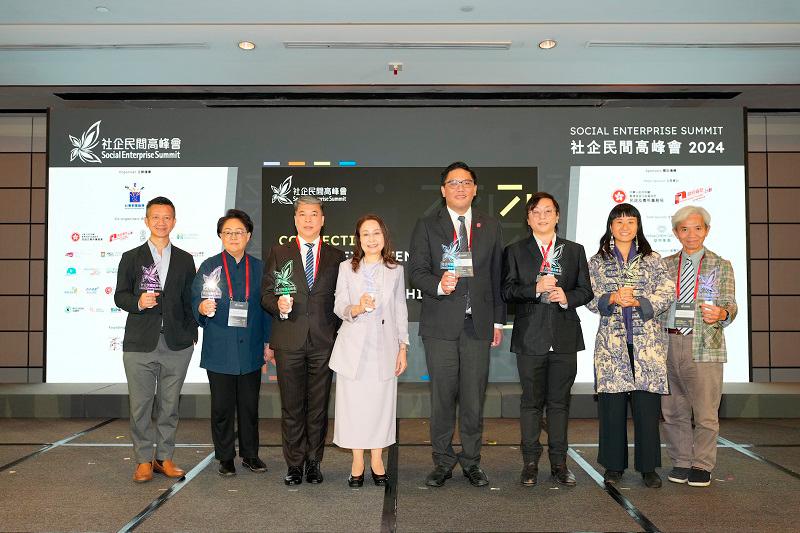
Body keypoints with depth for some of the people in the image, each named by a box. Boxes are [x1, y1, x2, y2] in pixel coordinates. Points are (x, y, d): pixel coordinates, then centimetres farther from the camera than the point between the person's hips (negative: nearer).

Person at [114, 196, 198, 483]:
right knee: (140, 405, 3)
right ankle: (144, 460, 17)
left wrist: (192, 335, 5)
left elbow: (189, 300, 10)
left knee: (169, 405, 8)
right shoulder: (131, 258, 7)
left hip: (177, 344, 1)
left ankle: (165, 457, 21)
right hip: (140, 344, -1)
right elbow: (120, 295, 5)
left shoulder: (184, 260, 10)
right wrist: (137, 303, -16)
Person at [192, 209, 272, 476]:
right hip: (220, 351, -2)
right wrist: (203, 308, -22)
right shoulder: (209, 267, 3)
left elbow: (266, 307, 11)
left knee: (249, 405, 10)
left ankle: (250, 454, 24)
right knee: (222, 406, 6)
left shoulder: (258, 268, 8)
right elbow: (194, 302, 2)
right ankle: (225, 457, 20)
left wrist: (268, 342, 8)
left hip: (251, 350, 2)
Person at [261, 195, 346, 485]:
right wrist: (278, 305, -15)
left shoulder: (336, 256, 10)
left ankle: (314, 462, 21)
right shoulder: (279, 253, 8)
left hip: (324, 342, 1)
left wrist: (339, 334, 1)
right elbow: (266, 293, 6)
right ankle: (294, 464, 18)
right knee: (291, 407, 6)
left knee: (318, 406, 7)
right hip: (289, 341, 0)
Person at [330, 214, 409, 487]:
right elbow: (339, 307, 2)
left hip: (384, 347, 1)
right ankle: (357, 462, 17)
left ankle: (377, 459, 20)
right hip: (354, 347, -1)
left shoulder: (395, 270, 8)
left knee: (381, 402, 3)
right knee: (353, 403, 2)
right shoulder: (346, 268, 4)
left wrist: (403, 348, 6)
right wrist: (356, 308, -20)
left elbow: (401, 311, 10)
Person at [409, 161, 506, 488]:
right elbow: (416, 271, 0)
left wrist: (499, 321, 10)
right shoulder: (426, 226, 5)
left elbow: (497, 276, 13)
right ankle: (443, 462, 19)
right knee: (442, 397, 4)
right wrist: (438, 285, -21)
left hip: (478, 325, 2)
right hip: (441, 325, -2)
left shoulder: (491, 228, 12)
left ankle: (471, 461, 22)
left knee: (474, 398, 6)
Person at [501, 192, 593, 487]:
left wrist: (567, 297, -11)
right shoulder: (515, 251, 6)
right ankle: (530, 462, 15)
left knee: (560, 400, 7)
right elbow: (507, 291, -3)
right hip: (530, 337, -1)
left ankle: (559, 463, 18)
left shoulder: (575, 250, 12)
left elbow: (586, 291, 8)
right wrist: (536, 288, -17)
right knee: (532, 400, 5)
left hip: (565, 336, 2)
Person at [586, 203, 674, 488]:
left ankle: (648, 466, 12)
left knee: (647, 403, -1)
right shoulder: (597, 261, 11)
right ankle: (614, 465, 13)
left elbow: (667, 294, 0)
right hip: (611, 341, 0)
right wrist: (612, 299, -16)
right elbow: (590, 299, 2)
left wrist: (636, 301, -14)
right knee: (612, 404, 1)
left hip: (647, 341, 0)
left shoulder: (653, 260, 11)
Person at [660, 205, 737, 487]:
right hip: (668, 344, 2)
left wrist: (721, 313, -20)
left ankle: (702, 466, 16)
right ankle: (680, 462, 22)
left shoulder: (721, 266, 8)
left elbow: (730, 305, 2)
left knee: (705, 411, 0)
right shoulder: (665, 265, 12)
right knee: (673, 410, 8)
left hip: (704, 346, -2)